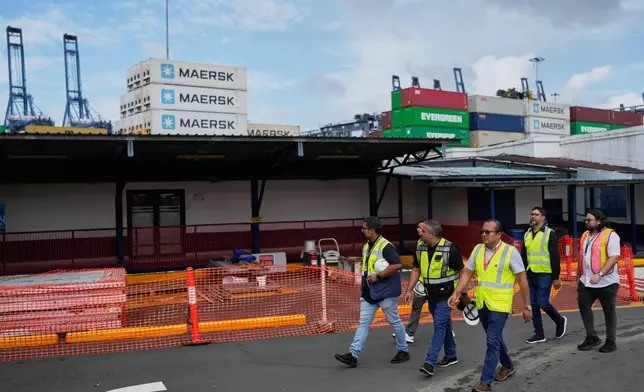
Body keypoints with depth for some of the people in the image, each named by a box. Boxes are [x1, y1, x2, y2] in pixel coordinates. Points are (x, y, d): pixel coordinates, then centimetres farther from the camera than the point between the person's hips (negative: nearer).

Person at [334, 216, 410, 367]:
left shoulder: (385, 246, -17)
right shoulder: (366, 247, 11)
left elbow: (397, 265, -25)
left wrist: (378, 276, -23)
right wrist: (364, 286, 16)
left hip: (385, 291, -8)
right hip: (369, 292, 8)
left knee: (394, 321, 7)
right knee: (363, 322, 3)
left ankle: (403, 350, 24)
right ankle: (353, 355, 0)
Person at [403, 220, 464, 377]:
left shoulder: (449, 249, -18)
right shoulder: (420, 247, -1)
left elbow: (461, 272, -10)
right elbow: (416, 270, 9)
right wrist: (409, 290, 3)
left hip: (445, 294, -6)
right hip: (431, 294, 6)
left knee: (439, 326, -10)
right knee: (444, 324, 18)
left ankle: (430, 363, -14)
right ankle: (451, 356, 32)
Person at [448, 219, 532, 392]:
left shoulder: (510, 252, -12)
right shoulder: (477, 249, 3)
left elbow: (522, 279, -8)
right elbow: (467, 273, 7)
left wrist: (527, 306, -7)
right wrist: (456, 293, -6)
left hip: (499, 306, -6)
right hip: (482, 304, 6)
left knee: (493, 342, -7)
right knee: (495, 339, 20)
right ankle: (507, 366, 42)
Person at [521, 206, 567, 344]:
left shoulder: (550, 233, -7)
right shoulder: (527, 234, 11)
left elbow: (555, 257, -9)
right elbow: (523, 255, 17)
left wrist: (556, 277, -11)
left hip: (544, 275, -6)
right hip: (530, 275, 6)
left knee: (542, 303, -6)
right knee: (533, 304, 7)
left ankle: (560, 321, 22)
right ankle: (539, 334, 17)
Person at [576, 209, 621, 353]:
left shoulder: (610, 235, -11)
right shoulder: (585, 235, 12)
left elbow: (614, 257, -20)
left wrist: (599, 274, -28)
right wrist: (579, 277, 18)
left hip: (606, 282, -7)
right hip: (586, 282, 7)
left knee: (609, 311, 5)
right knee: (583, 307, 5)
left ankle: (611, 342, 15)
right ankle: (592, 337, 17)